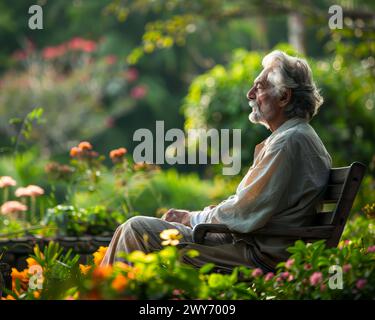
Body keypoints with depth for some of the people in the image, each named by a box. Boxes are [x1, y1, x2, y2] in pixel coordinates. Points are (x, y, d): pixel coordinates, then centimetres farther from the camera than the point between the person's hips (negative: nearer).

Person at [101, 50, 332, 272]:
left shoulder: (290, 142, -17)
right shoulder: (299, 136, 17)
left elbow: (244, 214, -20)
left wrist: (193, 218, -6)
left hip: (259, 256, -11)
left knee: (137, 229, -10)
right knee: (136, 227, 13)